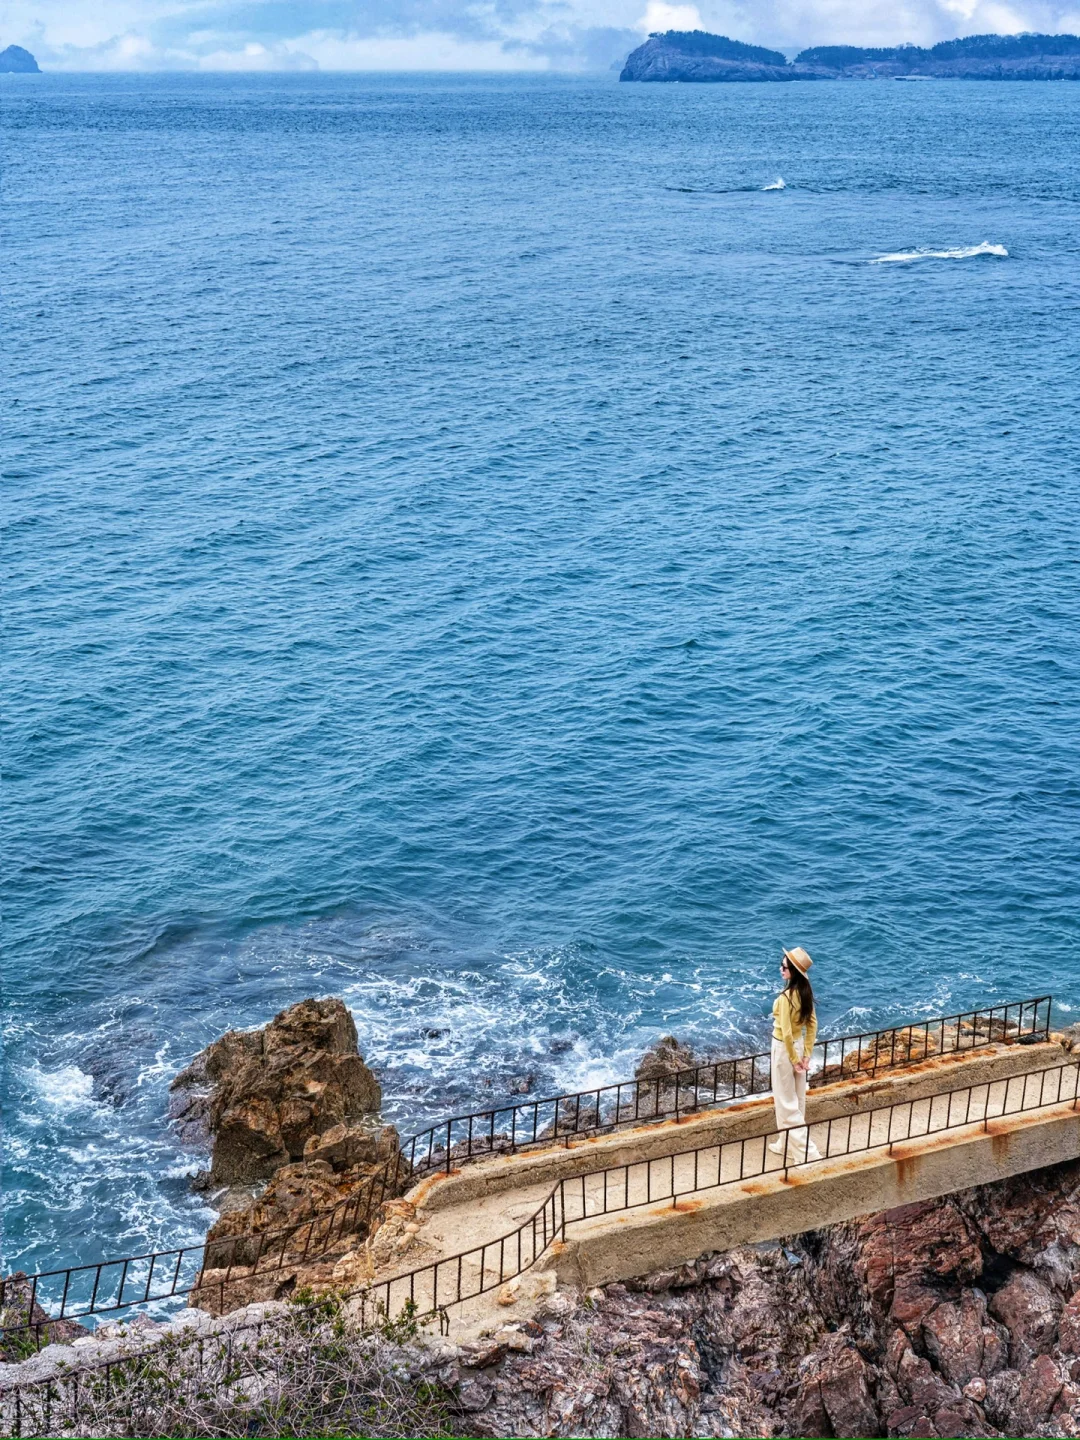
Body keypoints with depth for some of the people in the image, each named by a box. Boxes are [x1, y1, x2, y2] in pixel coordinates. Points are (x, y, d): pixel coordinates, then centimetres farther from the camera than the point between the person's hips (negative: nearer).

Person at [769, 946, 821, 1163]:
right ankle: (788, 1145, 31)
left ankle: (806, 1152, 0)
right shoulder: (805, 992, -1)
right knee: (796, 1099, 18)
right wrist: (807, 1054, 8)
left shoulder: (786, 996, -27)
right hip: (798, 1045, 8)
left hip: (784, 1048, -8)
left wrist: (793, 1060, -14)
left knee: (786, 1103, 1)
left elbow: (786, 1033, -25)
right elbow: (812, 1025, 5)